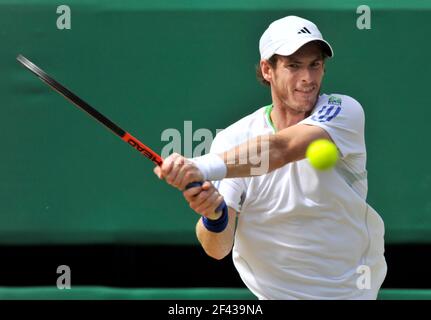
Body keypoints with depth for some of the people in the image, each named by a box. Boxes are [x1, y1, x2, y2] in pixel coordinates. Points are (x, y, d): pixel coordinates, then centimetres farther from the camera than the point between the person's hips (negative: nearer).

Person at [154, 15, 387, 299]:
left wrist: (206, 167, -46)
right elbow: (219, 249, -15)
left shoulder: (345, 112, -12)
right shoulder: (233, 139, -8)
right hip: (269, 292, 1)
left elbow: (282, 149, -32)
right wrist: (213, 215, -37)